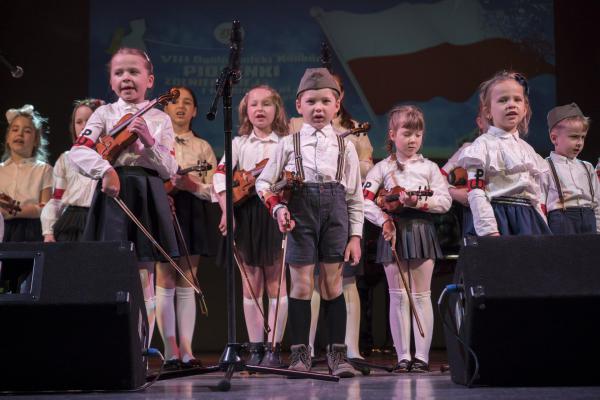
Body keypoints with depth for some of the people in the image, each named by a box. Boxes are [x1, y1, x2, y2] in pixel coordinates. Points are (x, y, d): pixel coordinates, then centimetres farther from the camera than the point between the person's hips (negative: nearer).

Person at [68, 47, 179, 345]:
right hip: (112, 195, -1)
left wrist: (149, 141, -11)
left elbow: (170, 169, 4)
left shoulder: (161, 119, 10)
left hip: (148, 197, 1)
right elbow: (77, 151, -6)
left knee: (144, 280, 1)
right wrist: (105, 169, -22)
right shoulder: (105, 113, 8)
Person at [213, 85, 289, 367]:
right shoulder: (239, 143, 8)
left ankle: (274, 348, 5)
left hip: (274, 212, -1)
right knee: (251, 281, 6)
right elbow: (220, 175, -3)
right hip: (245, 214, 2)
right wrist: (227, 211, -14)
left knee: (274, 280, 0)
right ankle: (255, 347, 13)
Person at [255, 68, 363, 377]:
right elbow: (263, 182, 9)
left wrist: (355, 235, 2)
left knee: (332, 284, 4)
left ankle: (337, 353, 11)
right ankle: (300, 353, 8)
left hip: (335, 216, 1)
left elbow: (355, 196, 7)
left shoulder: (344, 146, 7)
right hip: (300, 214, 0)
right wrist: (277, 208, -8)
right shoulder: (288, 144, 6)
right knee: (301, 285, 1)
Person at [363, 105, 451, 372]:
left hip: (421, 230, 0)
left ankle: (422, 355, 6)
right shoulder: (382, 168, 6)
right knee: (398, 296, 2)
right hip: (393, 231, 0)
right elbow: (365, 201, -1)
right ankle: (403, 356, 6)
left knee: (421, 295, 2)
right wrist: (383, 220, -15)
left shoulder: (429, 167, 8)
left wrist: (419, 202, -16)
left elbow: (445, 200, -1)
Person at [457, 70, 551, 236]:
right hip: (499, 220, -6)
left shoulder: (527, 149, 17)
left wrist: (543, 228, 14)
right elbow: (476, 193, -12)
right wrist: (490, 231, -19)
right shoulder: (483, 145, -4)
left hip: (529, 222, 6)